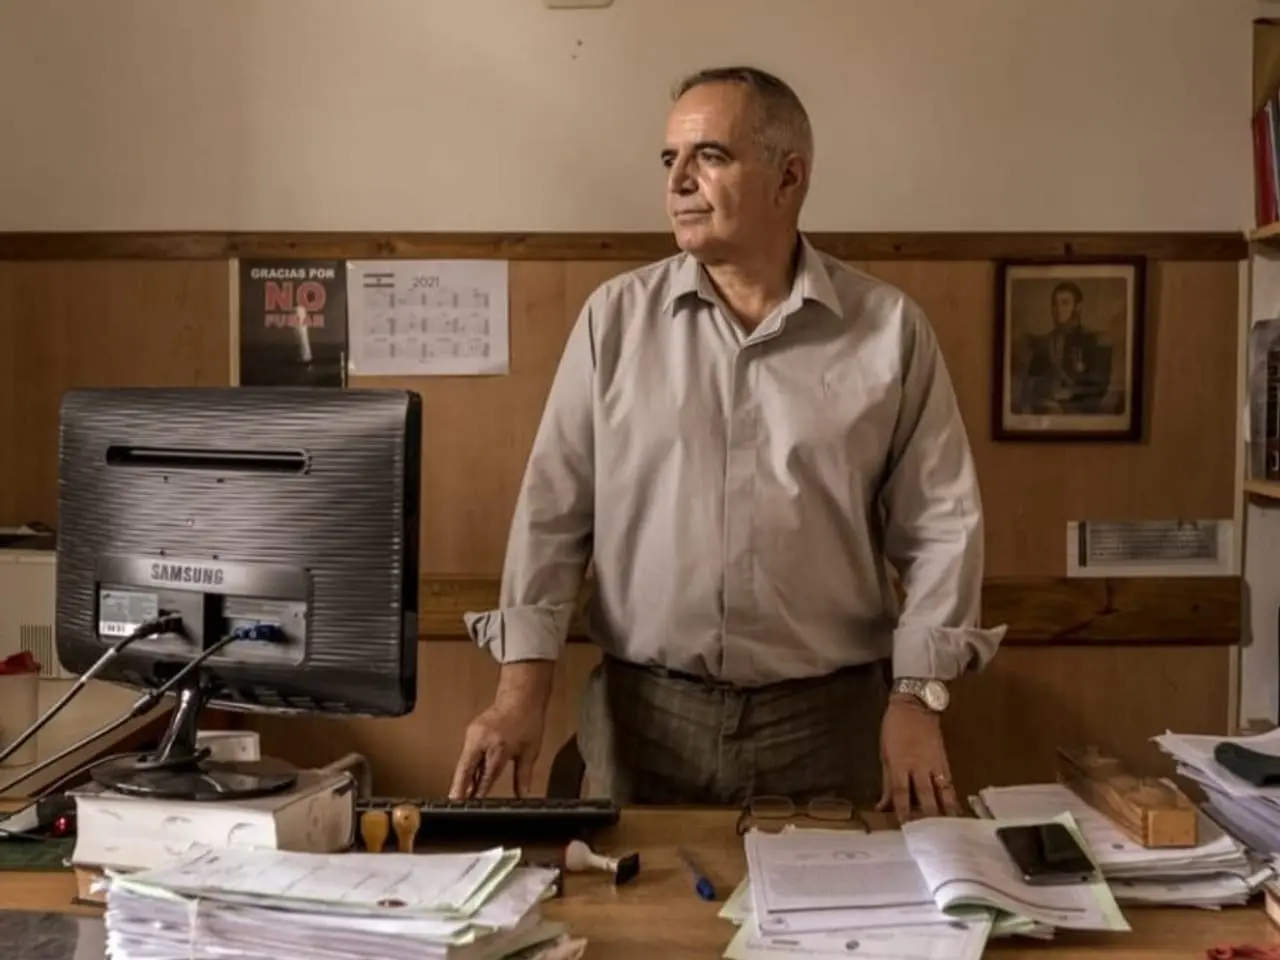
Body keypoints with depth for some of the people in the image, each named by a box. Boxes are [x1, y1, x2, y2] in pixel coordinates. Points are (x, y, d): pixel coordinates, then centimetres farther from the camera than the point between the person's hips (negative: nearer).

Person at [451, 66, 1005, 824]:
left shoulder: (889, 329, -2)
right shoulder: (616, 318, 1)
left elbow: (940, 525, 0)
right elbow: (555, 510, 0)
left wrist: (919, 696, -8)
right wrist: (524, 686, -7)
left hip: (827, 721, 0)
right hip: (643, 715, 1)